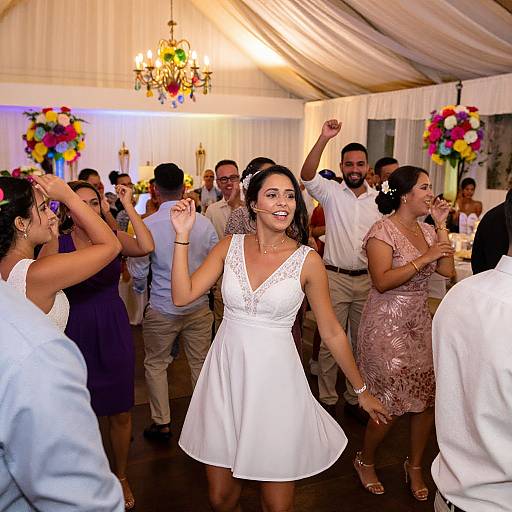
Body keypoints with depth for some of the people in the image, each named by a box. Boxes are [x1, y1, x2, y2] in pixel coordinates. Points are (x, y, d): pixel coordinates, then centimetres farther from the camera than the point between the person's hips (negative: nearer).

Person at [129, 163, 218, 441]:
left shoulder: (147, 225, -14)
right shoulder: (203, 222, -7)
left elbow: (138, 270, -6)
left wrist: (140, 288, 17)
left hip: (161, 308, -2)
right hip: (198, 306, 3)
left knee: (155, 364, 16)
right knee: (200, 363, 16)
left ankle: (161, 423, 24)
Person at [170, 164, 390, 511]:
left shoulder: (307, 260, -7)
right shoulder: (230, 247, -1)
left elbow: (332, 332, 0)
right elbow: (183, 296, -8)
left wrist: (362, 390, 6)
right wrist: (183, 236, -12)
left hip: (275, 378, -2)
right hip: (226, 372, 2)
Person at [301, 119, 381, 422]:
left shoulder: (380, 199, 5)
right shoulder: (331, 193, -4)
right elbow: (307, 175, -23)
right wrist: (324, 138, -33)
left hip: (367, 280, 3)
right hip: (335, 278, -3)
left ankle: (354, 399, 30)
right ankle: (328, 400, 21)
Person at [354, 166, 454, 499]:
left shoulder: (427, 230, 9)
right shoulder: (383, 231, -13)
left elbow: (447, 271, 0)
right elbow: (382, 281, -23)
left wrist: (442, 225, -2)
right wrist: (425, 257, -24)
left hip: (421, 324, 7)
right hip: (388, 325, -7)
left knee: (428, 397, 7)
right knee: (391, 404, -1)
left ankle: (415, 466, 30)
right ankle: (365, 461, 26)